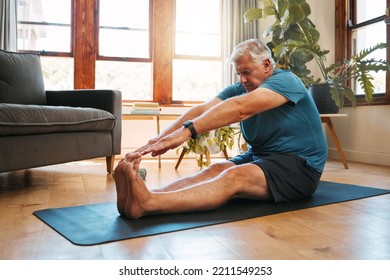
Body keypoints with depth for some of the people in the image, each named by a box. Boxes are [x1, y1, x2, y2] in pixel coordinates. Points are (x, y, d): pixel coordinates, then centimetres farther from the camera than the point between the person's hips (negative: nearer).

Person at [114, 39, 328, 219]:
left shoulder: (285, 81, -13)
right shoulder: (239, 89, 7)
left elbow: (240, 109, -31)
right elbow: (203, 110, -11)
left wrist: (187, 130, -41)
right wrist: (162, 137, -27)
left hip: (300, 165, -6)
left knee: (235, 177, -33)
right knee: (215, 170, -23)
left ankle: (147, 204, -53)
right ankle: (139, 197, -44)